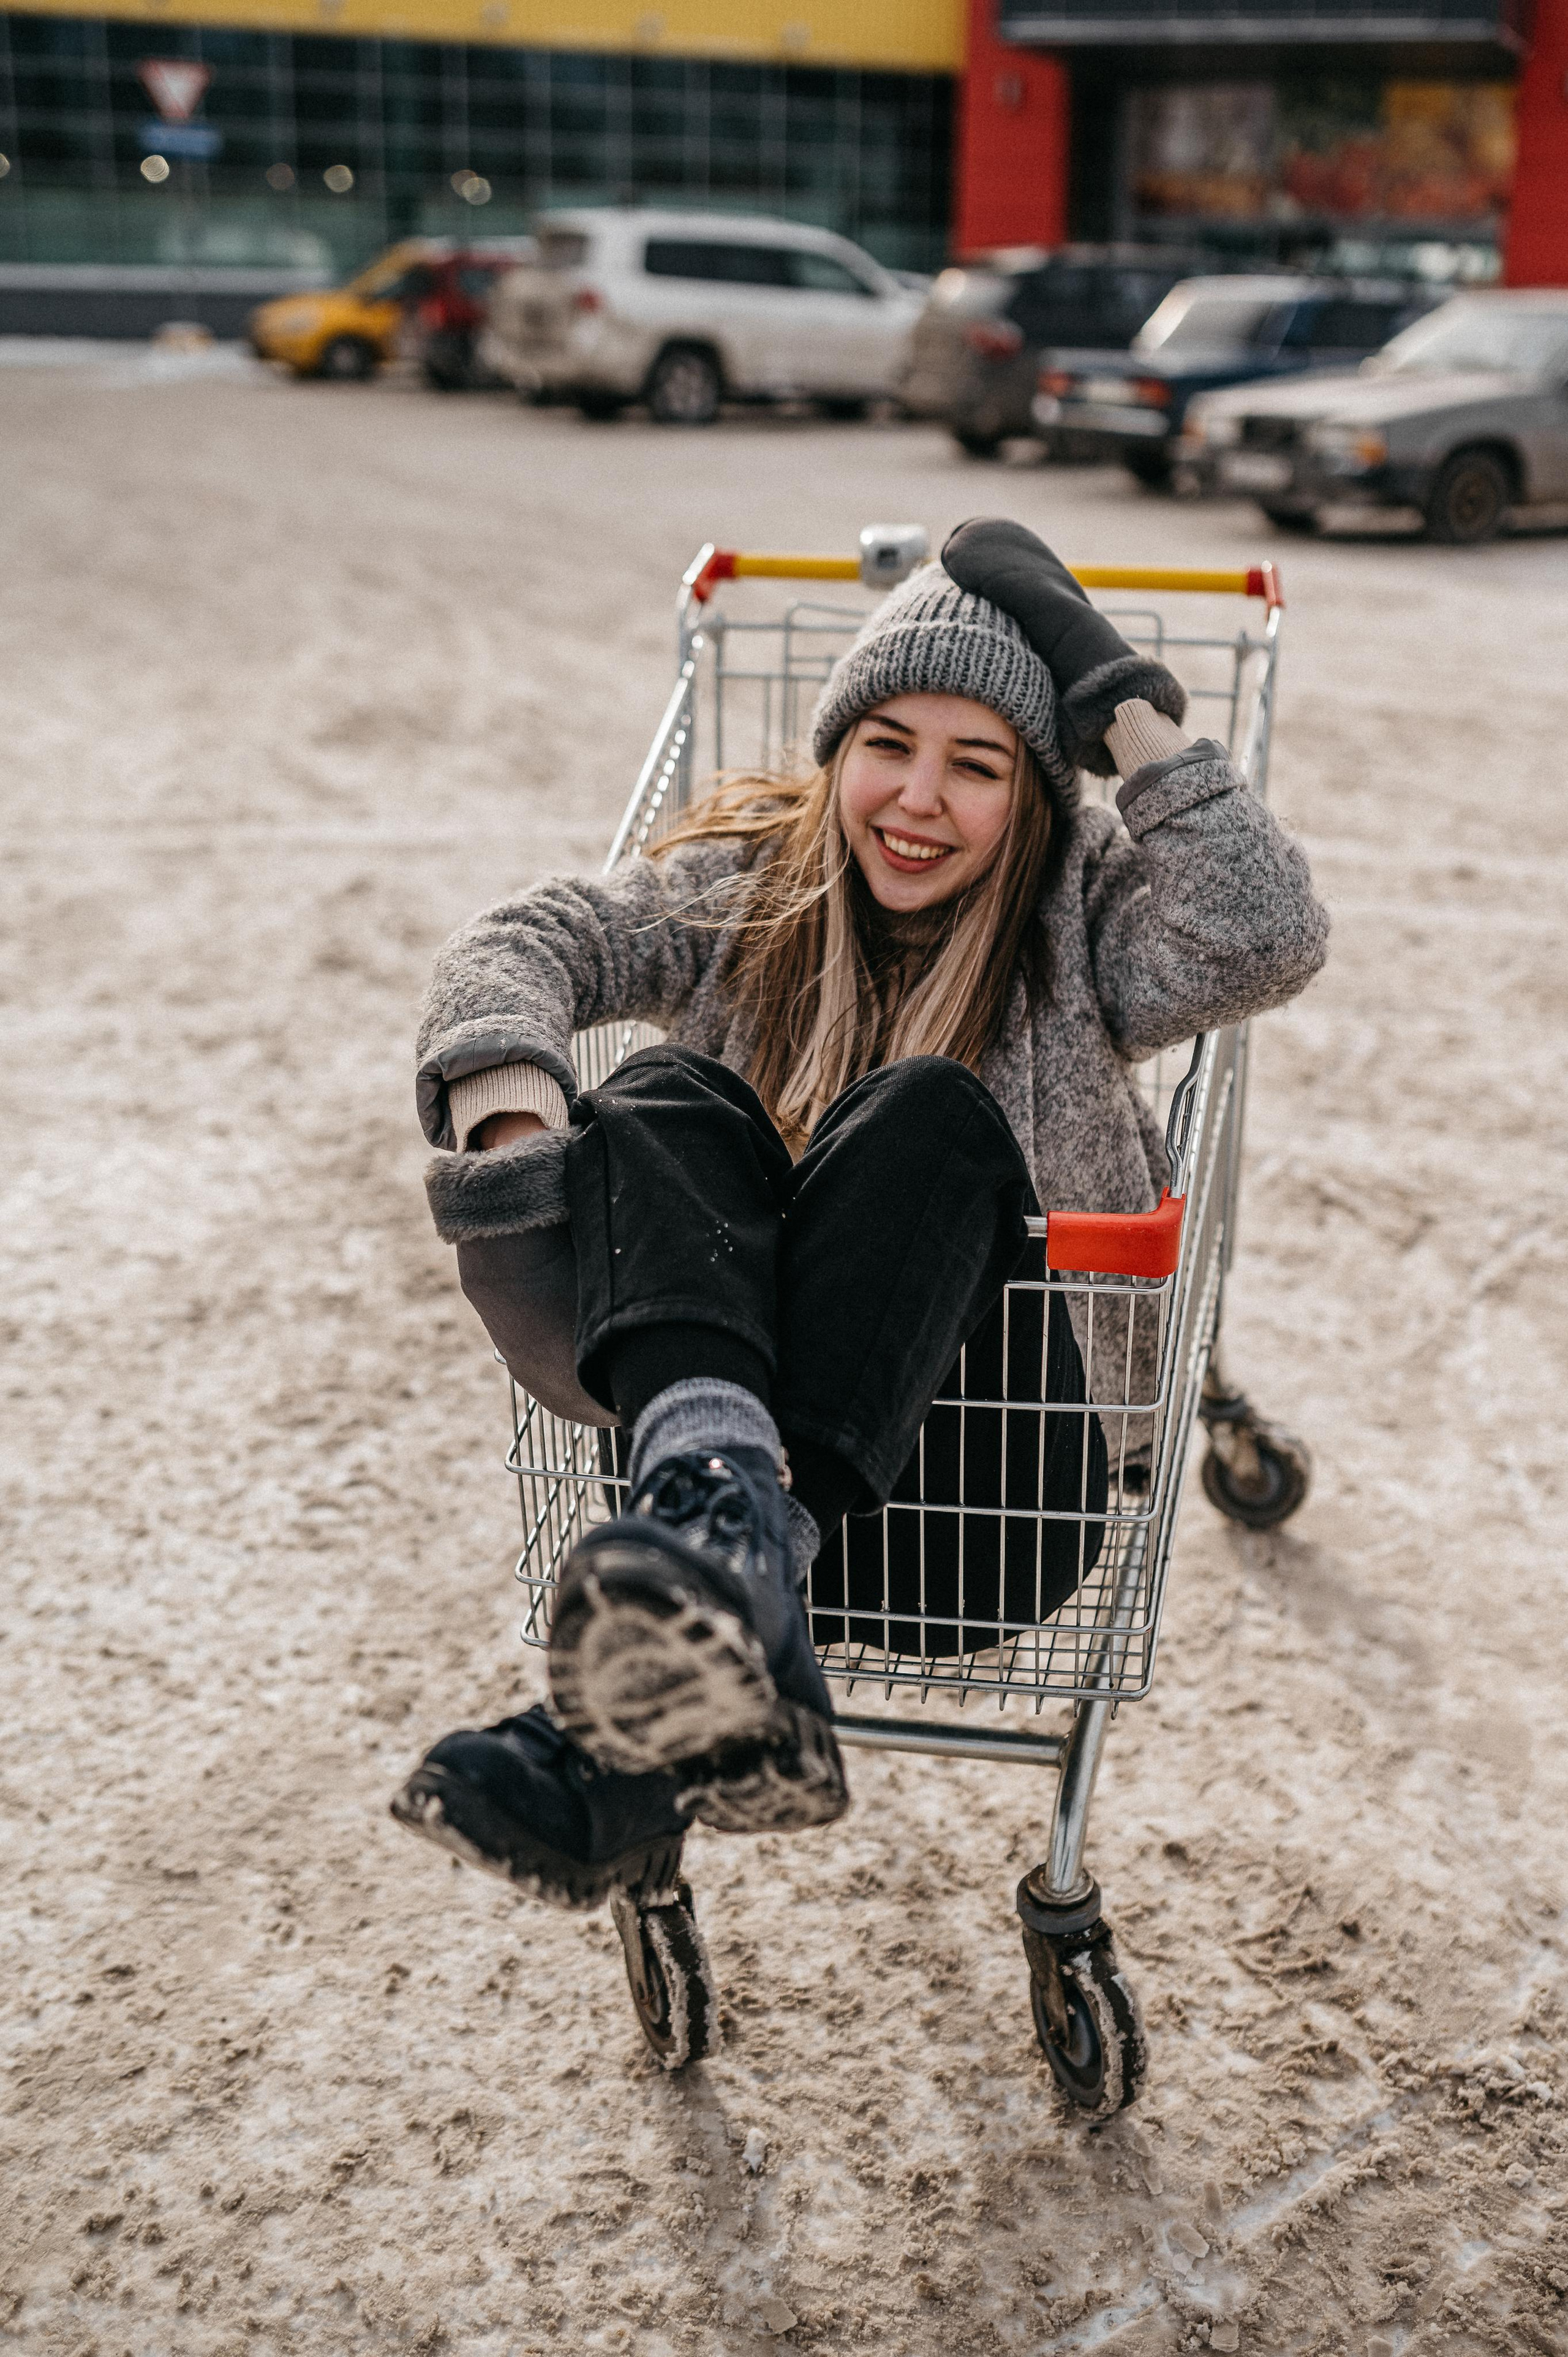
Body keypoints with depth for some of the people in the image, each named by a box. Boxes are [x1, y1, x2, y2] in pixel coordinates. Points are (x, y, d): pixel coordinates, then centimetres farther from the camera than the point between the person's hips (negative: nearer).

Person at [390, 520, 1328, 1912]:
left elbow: (1266, 940, -9)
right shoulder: (747, 884, 14)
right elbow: (524, 946, -2)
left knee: (925, 1113, -29)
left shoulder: (1078, 915, 11)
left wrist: (1128, 705, -5)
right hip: (731, 1399, 2)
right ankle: (726, 1505, -55)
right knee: (671, 1102, -22)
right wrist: (514, 1110, -23)